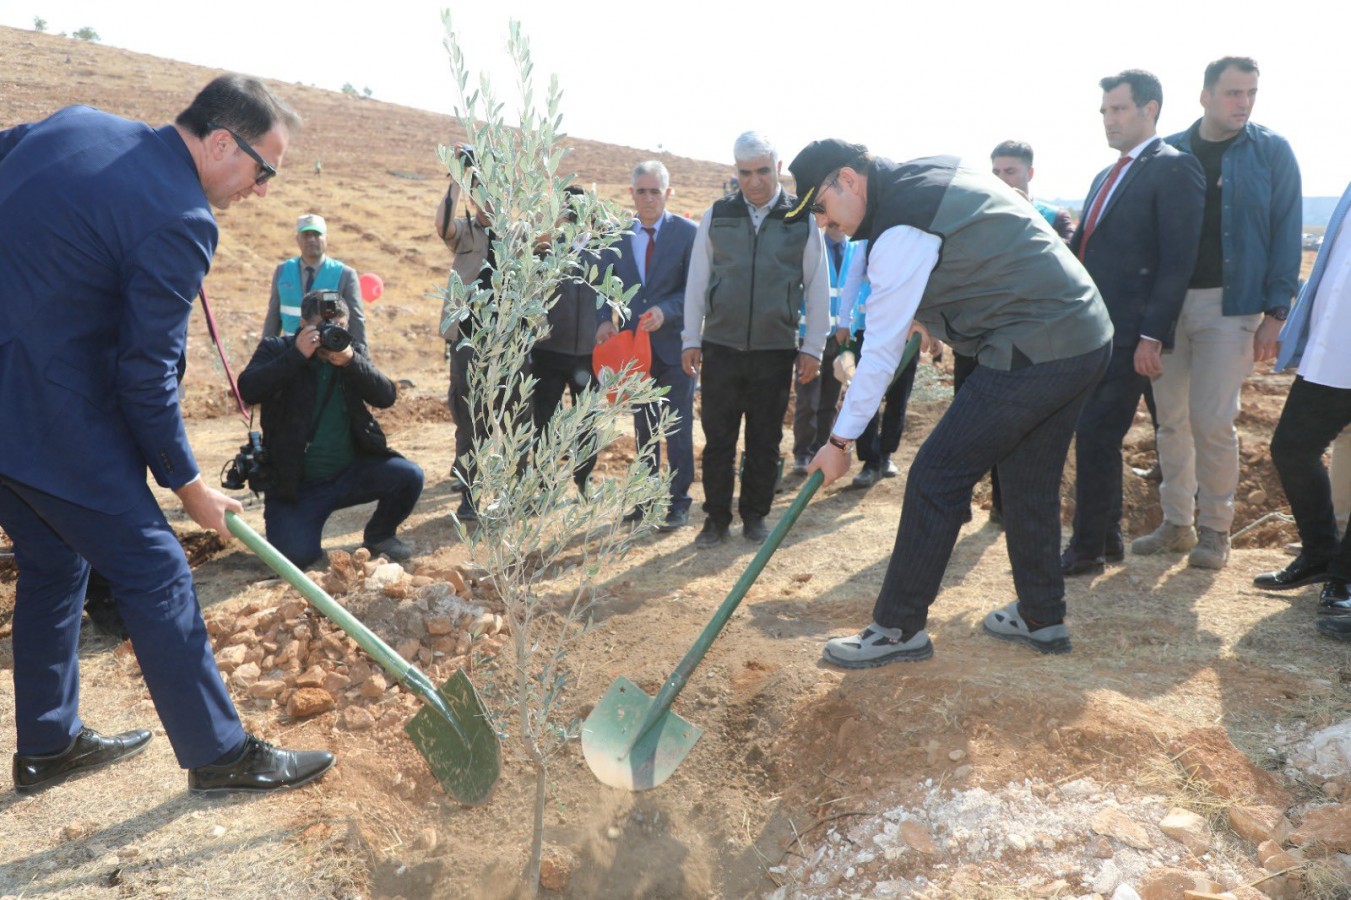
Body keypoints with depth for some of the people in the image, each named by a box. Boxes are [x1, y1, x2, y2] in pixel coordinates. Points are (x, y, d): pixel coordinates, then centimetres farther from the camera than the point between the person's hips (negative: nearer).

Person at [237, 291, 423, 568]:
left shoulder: (355, 351, 8)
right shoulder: (275, 349, 1)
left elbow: (387, 397, -6)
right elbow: (248, 390, -17)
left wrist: (350, 361, -20)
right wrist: (297, 355, -21)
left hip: (351, 472, 3)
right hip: (295, 483, -2)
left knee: (409, 476, -22)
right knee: (296, 554, -22)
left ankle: (379, 536, 8)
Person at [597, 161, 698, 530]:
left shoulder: (687, 233, -6)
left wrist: (666, 311, -25)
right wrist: (604, 319, -9)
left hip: (674, 343, -4)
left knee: (677, 427, 3)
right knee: (643, 426, 13)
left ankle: (678, 502, 12)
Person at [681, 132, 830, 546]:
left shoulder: (803, 219, 0)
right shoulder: (716, 216, 3)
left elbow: (819, 287, 3)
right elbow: (697, 282, 6)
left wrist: (813, 347, 1)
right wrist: (691, 340, 4)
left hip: (776, 351, 0)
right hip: (721, 347, 1)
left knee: (765, 441, 9)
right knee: (718, 439, 5)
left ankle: (755, 516, 23)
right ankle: (717, 519, 18)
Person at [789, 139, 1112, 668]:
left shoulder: (901, 230, -16)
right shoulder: (937, 171, 13)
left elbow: (882, 351, -14)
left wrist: (840, 440, -6)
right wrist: (928, 315, 24)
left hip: (1031, 354, -10)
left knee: (936, 479, -4)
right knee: (1031, 483, 19)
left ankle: (899, 628, 5)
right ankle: (1042, 619, 32)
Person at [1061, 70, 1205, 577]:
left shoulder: (1173, 169, -7)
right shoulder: (1107, 176, 20)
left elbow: (1179, 260, -14)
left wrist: (1153, 336, -19)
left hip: (1130, 336, -8)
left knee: (1097, 436, -6)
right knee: (1097, 436, 13)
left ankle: (1088, 549, 5)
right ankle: (1108, 538, 25)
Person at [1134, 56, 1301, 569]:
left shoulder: (1272, 152, 2)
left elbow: (1286, 235, -1)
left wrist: (1275, 313, -8)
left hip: (1229, 304, -3)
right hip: (1167, 301, 3)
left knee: (1212, 421, -7)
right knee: (1170, 420, 7)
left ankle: (1215, 529, 9)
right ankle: (1176, 523, 18)